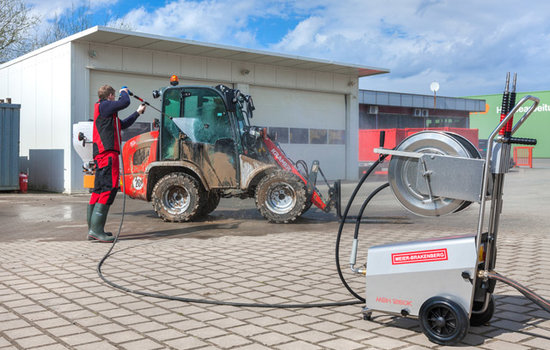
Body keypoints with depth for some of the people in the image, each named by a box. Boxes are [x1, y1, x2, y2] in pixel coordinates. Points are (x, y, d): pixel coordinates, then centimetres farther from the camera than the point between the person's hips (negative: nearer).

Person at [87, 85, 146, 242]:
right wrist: (124, 92, 9)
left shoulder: (104, 109, 27)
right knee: (109, 188, -16)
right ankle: (96, 229, -21)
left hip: (101, 154, 11)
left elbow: (123, 125, 34)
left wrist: (138, 112, 41)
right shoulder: (103, 106, -3)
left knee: (99, 190, 11)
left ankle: (92, 229, 15)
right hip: (107, 152, -11)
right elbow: (125, 102, -13)